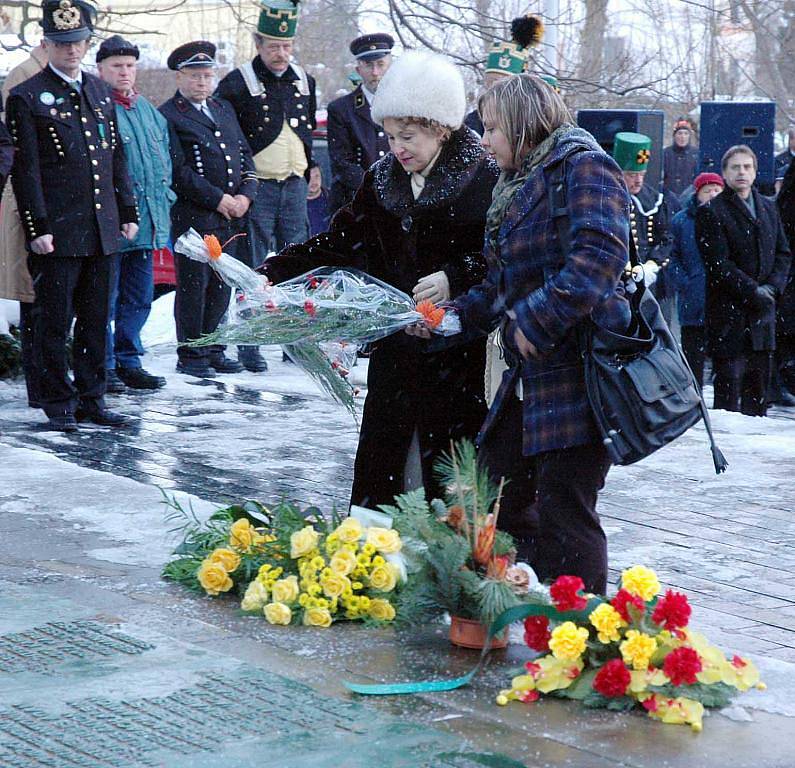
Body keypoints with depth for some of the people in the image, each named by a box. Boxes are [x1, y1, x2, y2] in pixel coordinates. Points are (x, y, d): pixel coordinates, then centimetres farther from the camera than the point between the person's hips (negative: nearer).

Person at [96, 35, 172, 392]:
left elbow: (163, 158, 25)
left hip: (147, 220, 8)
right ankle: (104, 366, 6)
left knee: (140, 296, 12)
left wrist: (164, 199, 17)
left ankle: (128, 361, 22)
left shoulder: (148, 110, 17)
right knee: (106, 297, -2)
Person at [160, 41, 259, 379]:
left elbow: (244, 155, 18)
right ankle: (190, 355, 5)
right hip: (192, 217, -6)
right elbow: (179, 170, -12)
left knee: (221, 286, 9)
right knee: (193, 286, -2)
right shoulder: (167, 116, -4)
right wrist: (217, 199, -13)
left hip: (232, 214, 6)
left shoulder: (224, 109, 19)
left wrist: (245, 195, 1)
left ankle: (213, 349, 17)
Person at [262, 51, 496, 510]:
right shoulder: (382, 180, 11)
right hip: (395, 348, 6)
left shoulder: (485, 180, -8)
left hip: (459, 355, -6)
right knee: (379, 471, 6)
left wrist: (455, 279, -22)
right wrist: (273, 274, 2)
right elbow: (339, 243, 12)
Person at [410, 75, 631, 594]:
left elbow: (599, 254, -24)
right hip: (532, 376, 10)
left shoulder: (584, 168, -9)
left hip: (581, 371, -10)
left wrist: (537, 319, -24)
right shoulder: (519, 186, 21)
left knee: (564, 514, -7)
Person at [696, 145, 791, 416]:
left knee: (759, 381, 10)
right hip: (728, 311, -6)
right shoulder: (711, 212, -5)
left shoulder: (768, 208, 15)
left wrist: (772, 287, -3)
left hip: (762, 311, 6)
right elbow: (718, 264, -12)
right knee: (729, 381, -6)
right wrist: (753, 291, -15)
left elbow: (783, 252, 15)